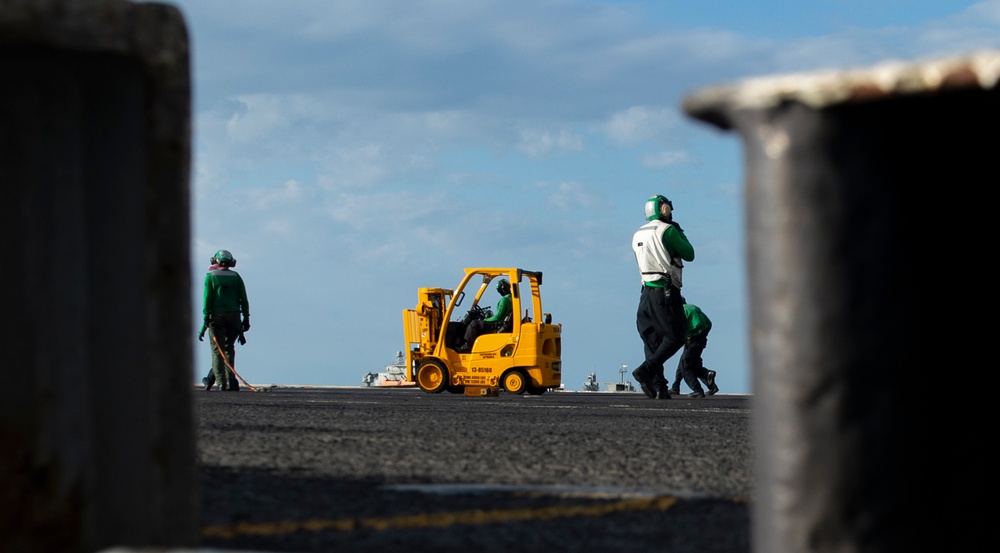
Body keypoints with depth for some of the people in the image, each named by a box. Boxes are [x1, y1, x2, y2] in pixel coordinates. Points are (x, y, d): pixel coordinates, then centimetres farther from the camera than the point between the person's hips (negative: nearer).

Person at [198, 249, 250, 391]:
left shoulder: (210, 276, 3)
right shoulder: (236, 276, 10)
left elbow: (207, 298, -5)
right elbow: (244, 299, 7)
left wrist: (206, 318, -7)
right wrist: (246, 318, 11)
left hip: (217, 316, -3)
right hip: (234, 316, 3)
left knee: (217, 350, 0)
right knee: (229, 348, 13)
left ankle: (221, 382, -8)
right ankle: (230, 380, 5)